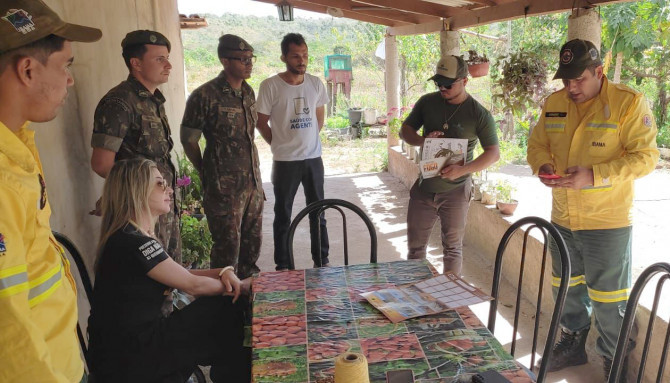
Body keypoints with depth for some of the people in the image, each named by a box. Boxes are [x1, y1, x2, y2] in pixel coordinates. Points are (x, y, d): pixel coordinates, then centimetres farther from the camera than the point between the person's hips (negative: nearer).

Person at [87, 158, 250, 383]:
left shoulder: (132, 237, 8)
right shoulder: (132, 242, -22)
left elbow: (181, 274, 9)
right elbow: (193, 285, -15)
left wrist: (223, 272, -7)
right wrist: (238, 287, -1)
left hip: (133, 340, 9)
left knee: (226, 309, 6)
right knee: (229, 315, -3)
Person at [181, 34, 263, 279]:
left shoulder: (248, 92, 8)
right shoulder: (205, 96, -14)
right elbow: (188, 141, -7)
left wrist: (254, 173, 15)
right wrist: (209, 175, 2)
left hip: (253, 183, 7)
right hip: (224, 188, -7)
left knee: (252, 243, 17)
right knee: (228, 249, 4)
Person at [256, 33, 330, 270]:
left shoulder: (315, 83, 3)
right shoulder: (270, 86, -10)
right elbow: (261, 123, -3)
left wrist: (307, 141, 11)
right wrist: (280, 144, 2)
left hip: (313, 158, 4)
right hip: (285, 161, -4)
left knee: (318, 213, 12)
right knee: (283, 216, 7)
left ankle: (322, 260, 26)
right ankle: (282, 266, 19)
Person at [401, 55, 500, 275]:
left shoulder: (479, 115, -10)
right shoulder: (427, 102, 0)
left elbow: (494, 153, -12)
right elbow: (405, 130, 6)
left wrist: (463, 170, -28)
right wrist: (422, 141, -17)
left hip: (455, 191, -3)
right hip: (423, 188, 4)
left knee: (452, 249, 11)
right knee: (415, 246, 12)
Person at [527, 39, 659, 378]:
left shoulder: (629, 103, -12)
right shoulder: (554, 103, 4)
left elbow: (645, 156, -15)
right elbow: (537, 143, 11)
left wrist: (594, 176, -27)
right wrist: (543, 165, -11)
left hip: (607, 222, -5)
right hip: (562, 219, 5)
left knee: (608, 299, 7)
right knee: (569, 287, 21)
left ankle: (615, 363, 29)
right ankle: (572, 343, 42)